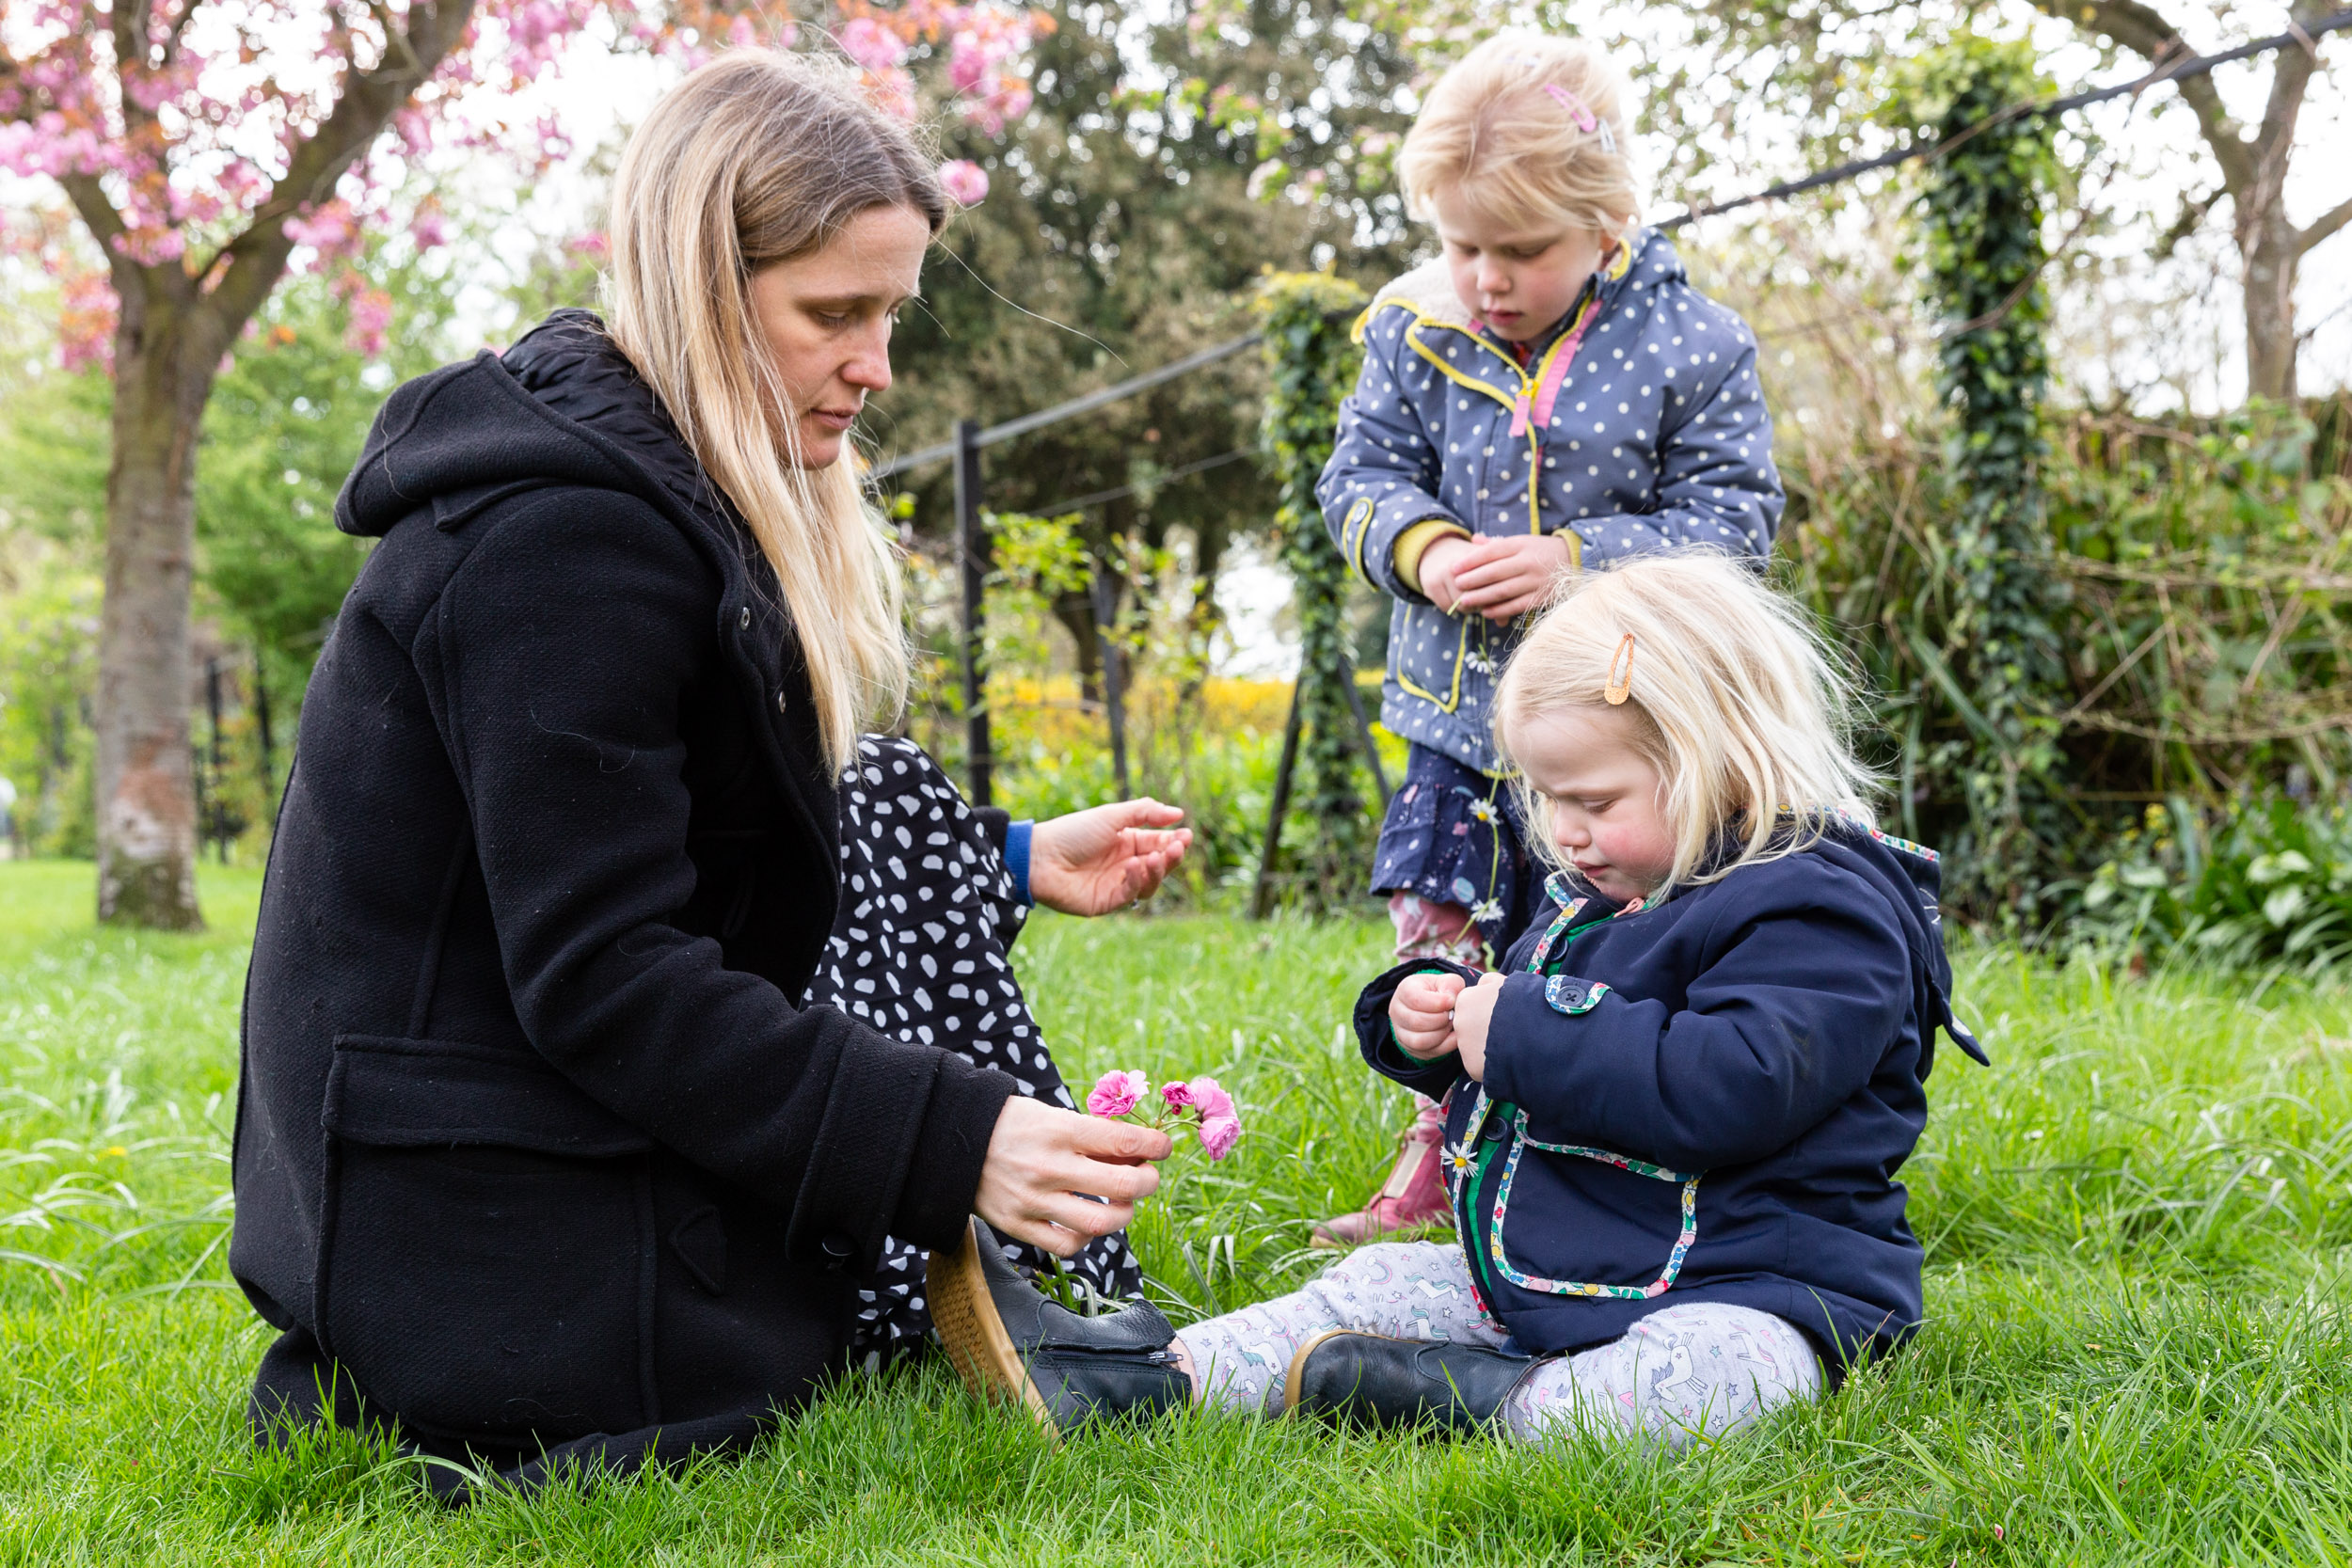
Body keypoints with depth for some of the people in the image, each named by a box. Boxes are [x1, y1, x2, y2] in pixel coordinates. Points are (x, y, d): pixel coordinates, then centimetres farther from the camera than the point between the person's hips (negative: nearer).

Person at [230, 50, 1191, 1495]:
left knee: (893, 823, 10)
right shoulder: (561, 535, -22)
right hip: (486, 1250, -10)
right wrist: (955, 1139, -28)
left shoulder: (664, 483, 11)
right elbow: (599, 976, -25)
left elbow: (686, 853, 17)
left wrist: (1011, 863, 11)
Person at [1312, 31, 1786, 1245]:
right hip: (1458, 705, 4)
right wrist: (1421, 548, -19)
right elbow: (1361, 474, 3)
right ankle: (1440, 1149, 27)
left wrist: (1574, 559, -23)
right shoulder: (1417, 332, -2)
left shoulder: (1688, 347, -11)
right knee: (1434, 930, 10)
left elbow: (1730, 519, -10)